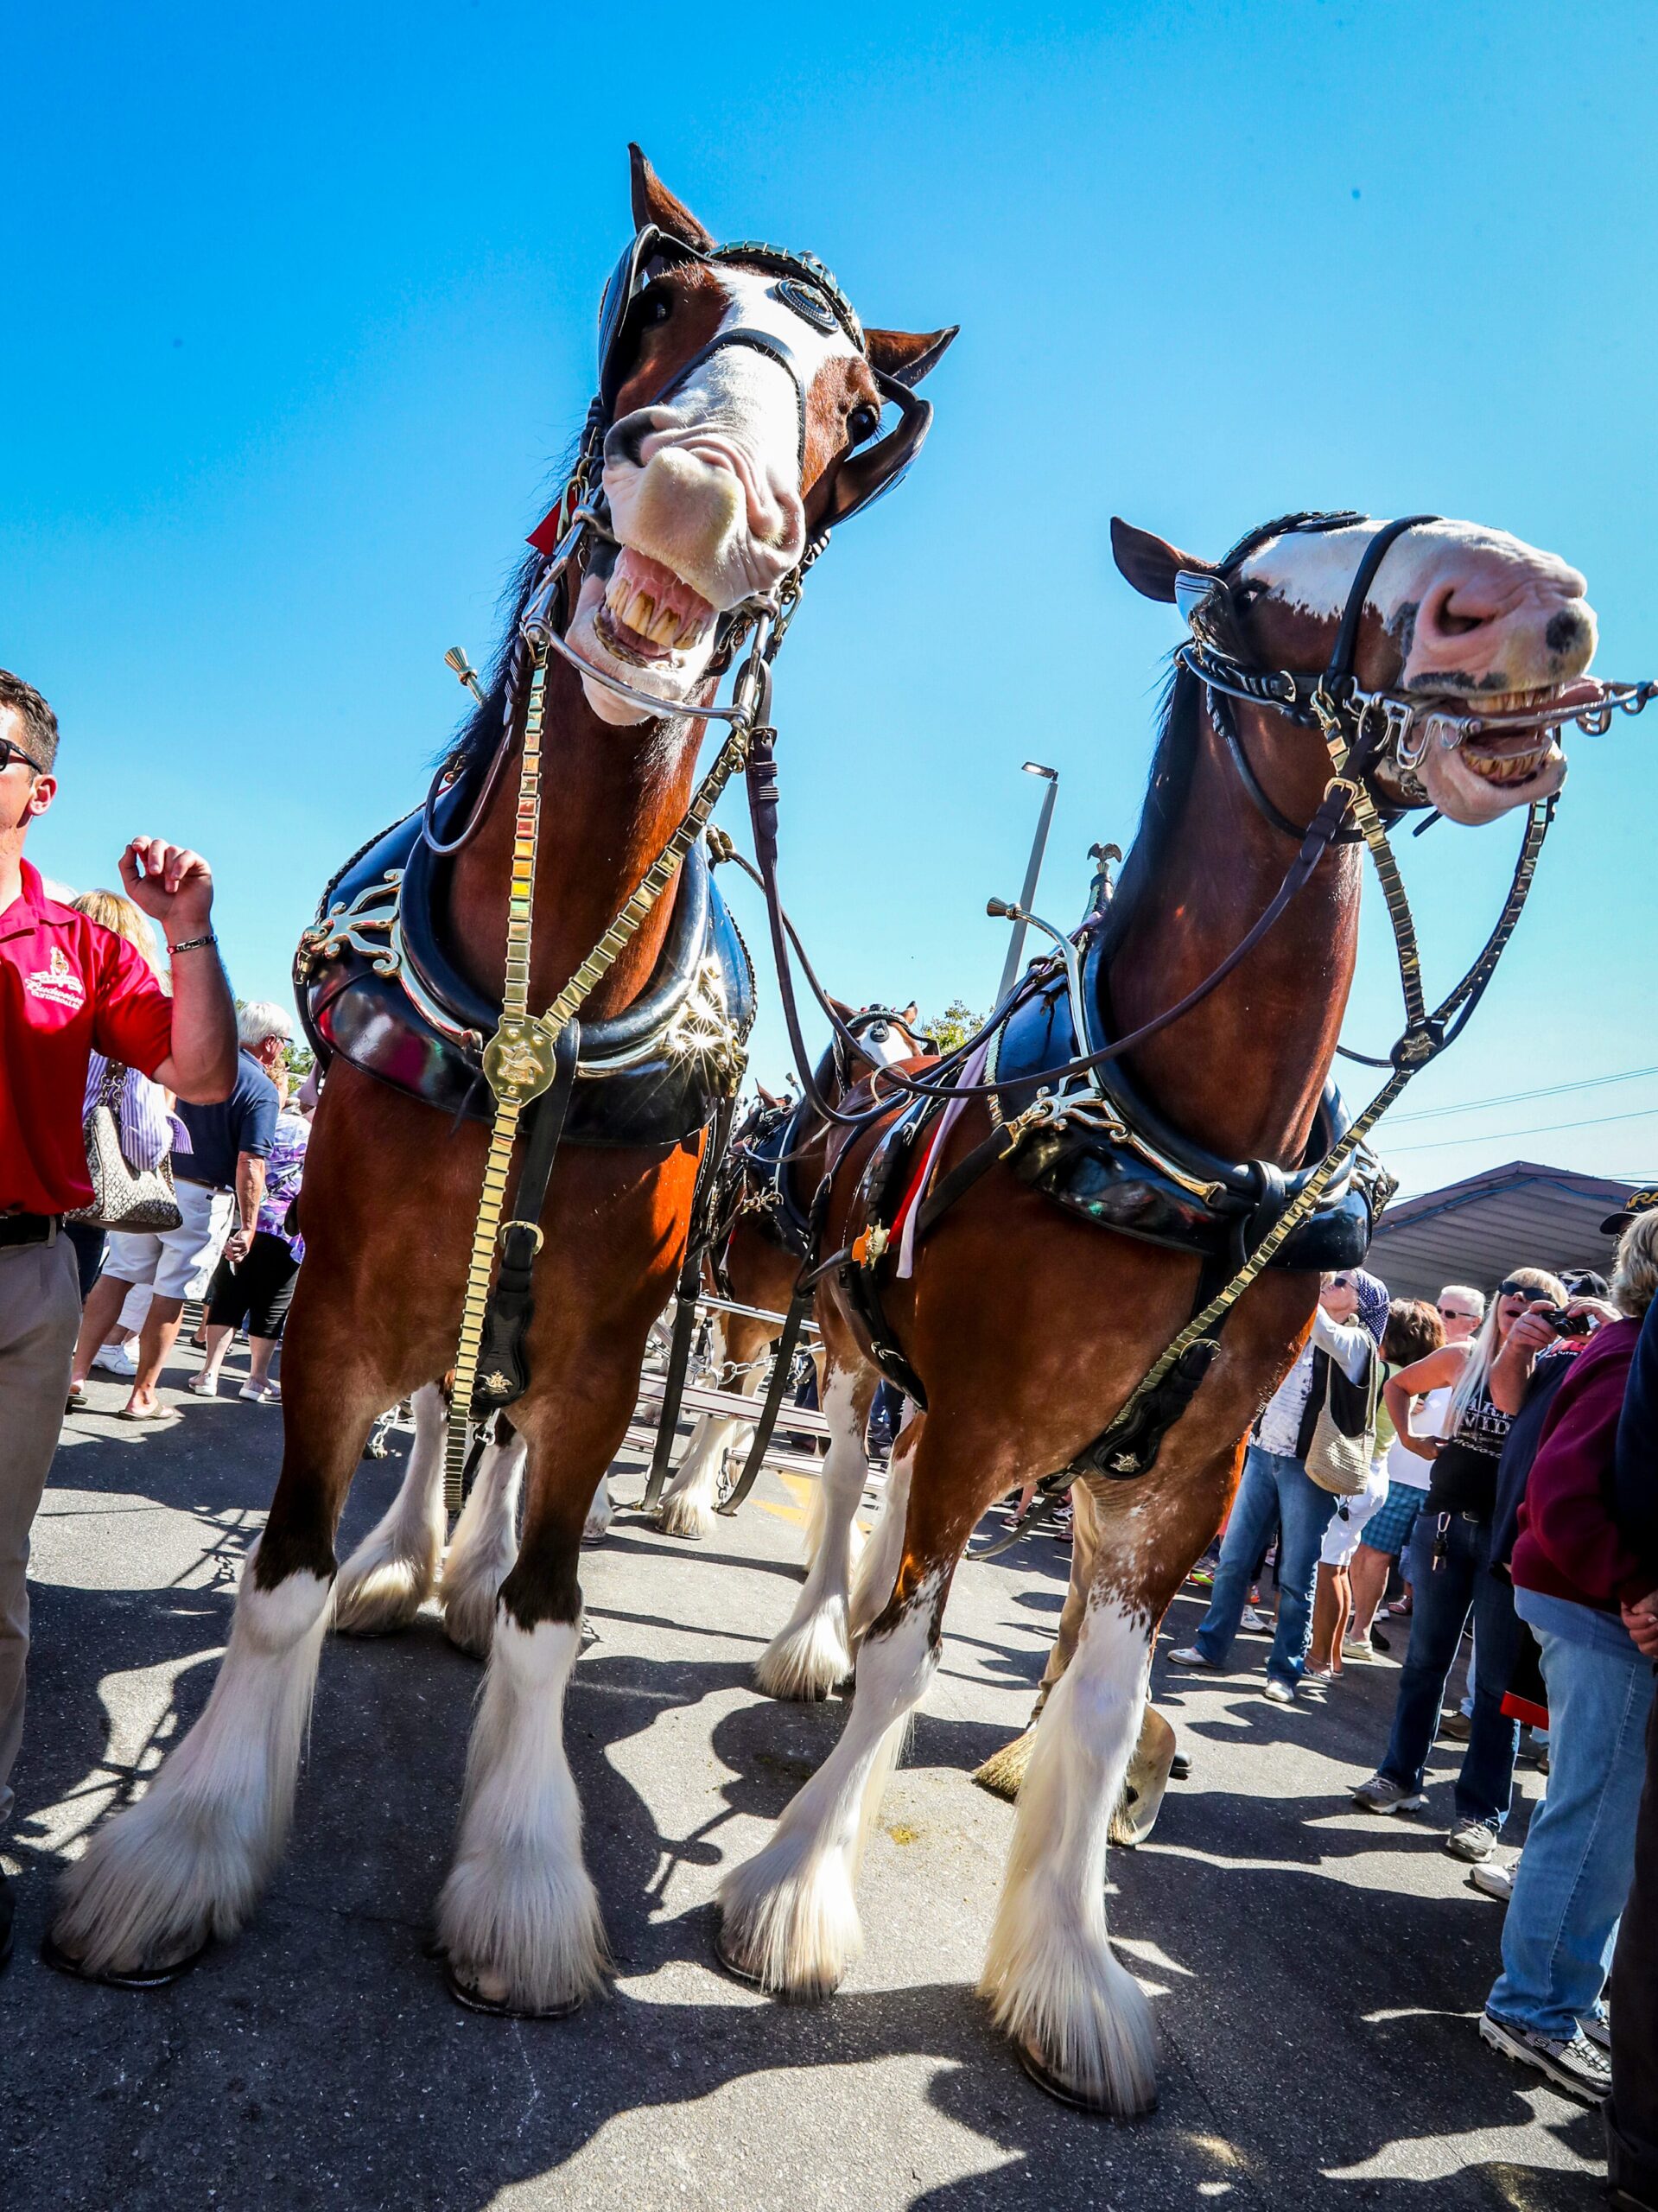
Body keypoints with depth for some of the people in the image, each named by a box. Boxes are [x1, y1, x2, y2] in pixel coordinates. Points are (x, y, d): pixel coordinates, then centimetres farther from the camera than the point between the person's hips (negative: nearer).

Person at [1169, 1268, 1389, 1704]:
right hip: (1264, 1452, 6)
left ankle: (1285, 1671, 10)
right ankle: (1211, 1645, 20)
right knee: (1233, 1558, 9)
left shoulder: (1356, 1343, -7)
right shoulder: (1298, 1328, 12)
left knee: (1296, 1576, 1)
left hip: (1307, 1467, -6)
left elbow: (1319, 1326, -25)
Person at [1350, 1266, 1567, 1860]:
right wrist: (1412, 1439, 11)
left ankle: (1482, 1811, 11)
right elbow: (1398, 1385, 21)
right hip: (1445, 1523, 3)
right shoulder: (1463, 1358, 5)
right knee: (1425, 1660, 13)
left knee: (1498, 1679, 2)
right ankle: (1400, 1776, 24)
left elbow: (1511, 1401, -27)